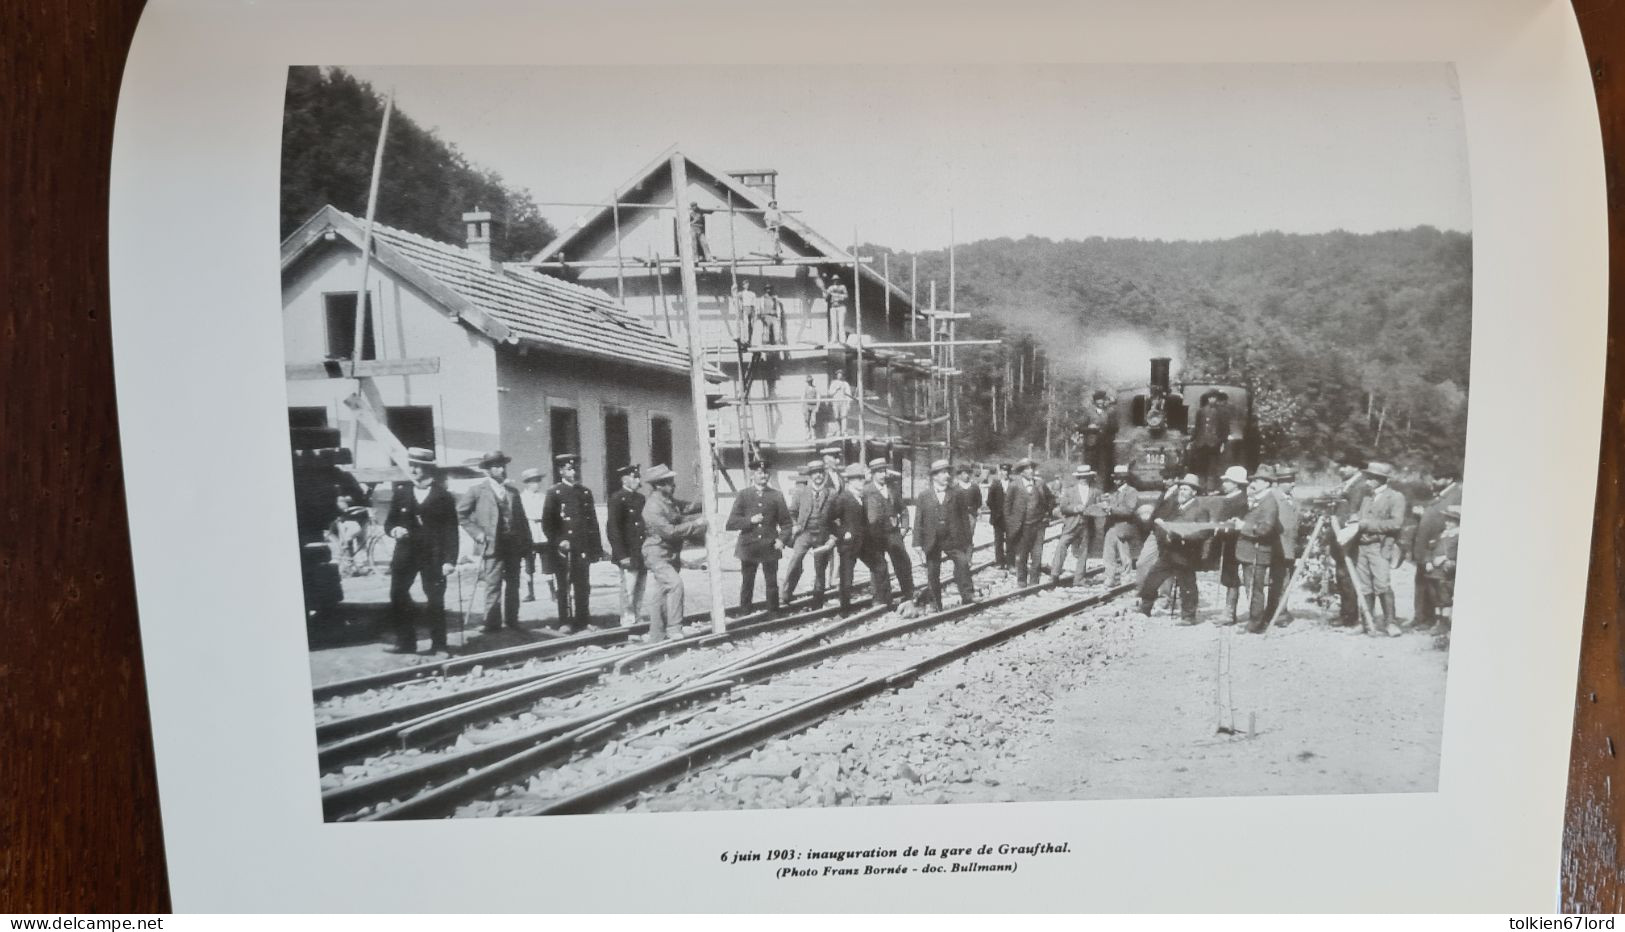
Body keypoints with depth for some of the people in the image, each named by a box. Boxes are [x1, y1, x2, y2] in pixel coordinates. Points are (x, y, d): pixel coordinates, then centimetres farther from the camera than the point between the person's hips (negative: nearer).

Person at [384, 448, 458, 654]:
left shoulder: (443, 496, -1)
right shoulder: (401, 492, 9)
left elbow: (451, 530, -2)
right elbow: (389, 522, 14)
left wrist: (449, 560, -9)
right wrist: (394, 530, -10)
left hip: (433, 556, -3)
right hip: (405, 553, 3)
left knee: (435, 601, -1)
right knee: (398, 597, 0)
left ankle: (438, 645, 9)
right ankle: (405, 642, 12)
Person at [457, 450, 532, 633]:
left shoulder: (513, 491, 13)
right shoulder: (478, 490, -1)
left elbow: (522, 518, 15)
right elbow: (460, 514, 1)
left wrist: (526, 542, 8)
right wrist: (476, 532, -7)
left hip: (514, 544, 5)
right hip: (493, 545, -5)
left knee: (513, 584, 9)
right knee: (493, 585, -6)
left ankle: (511, 620, 19)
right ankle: (492, 623, 1)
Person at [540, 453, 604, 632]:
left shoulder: (585, 492, 12)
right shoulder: (554, 492, 1)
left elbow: (593, 522, 13)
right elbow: (546, 522, -2)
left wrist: (597, 548, 8)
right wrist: (558, 541, -14)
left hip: (582, 547, 3)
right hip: (563, 548, -3)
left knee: (583, 586, 5)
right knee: (563, 586, 0)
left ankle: (583, 620, 12)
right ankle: (565, 622, 5)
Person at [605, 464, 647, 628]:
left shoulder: (640, 498, 15)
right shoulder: (617, 498, -8)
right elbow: (613, 528, -13)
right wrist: (622, 555, -17)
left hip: (642, 555, 7)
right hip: (629, 556, -7)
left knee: (640, 592, 12)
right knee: (628, 591, -5)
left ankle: (637, 622, 21)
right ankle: (627, 623, 4)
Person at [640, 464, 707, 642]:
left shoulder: (670, 501, 9)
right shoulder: (653, 507, -20)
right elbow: (669, 531, -25)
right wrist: (695, 524, -20)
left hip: (671, 555, 9)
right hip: (658, 555, -9)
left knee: (662, 593, 13)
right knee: (675, 584, -25)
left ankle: (657, 637, 21)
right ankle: (674, 629, -22)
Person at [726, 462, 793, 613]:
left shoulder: (776, 496, 6)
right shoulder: (743, 496, 4)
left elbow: (785, 522, 9)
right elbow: (731, 523, 0)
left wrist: (782, 539, -8)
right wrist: (750, 520, -14)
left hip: (770, 548, 0)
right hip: (748, 548, 0)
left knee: (772, 584, 4)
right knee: (747, 585, 6)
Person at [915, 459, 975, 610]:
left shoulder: (957, 493, 3)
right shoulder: (923, 497, 3)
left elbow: (964, 516, 4)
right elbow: (918, 522, 3)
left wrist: (967, 540, 0)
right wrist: (917, 543, -2)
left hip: (953, 540, -1)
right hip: (932, 542, 1)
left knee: (963, 562, -22)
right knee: (932, 574, 6)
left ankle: (967, 595, -16)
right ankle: (935, 605, 18)